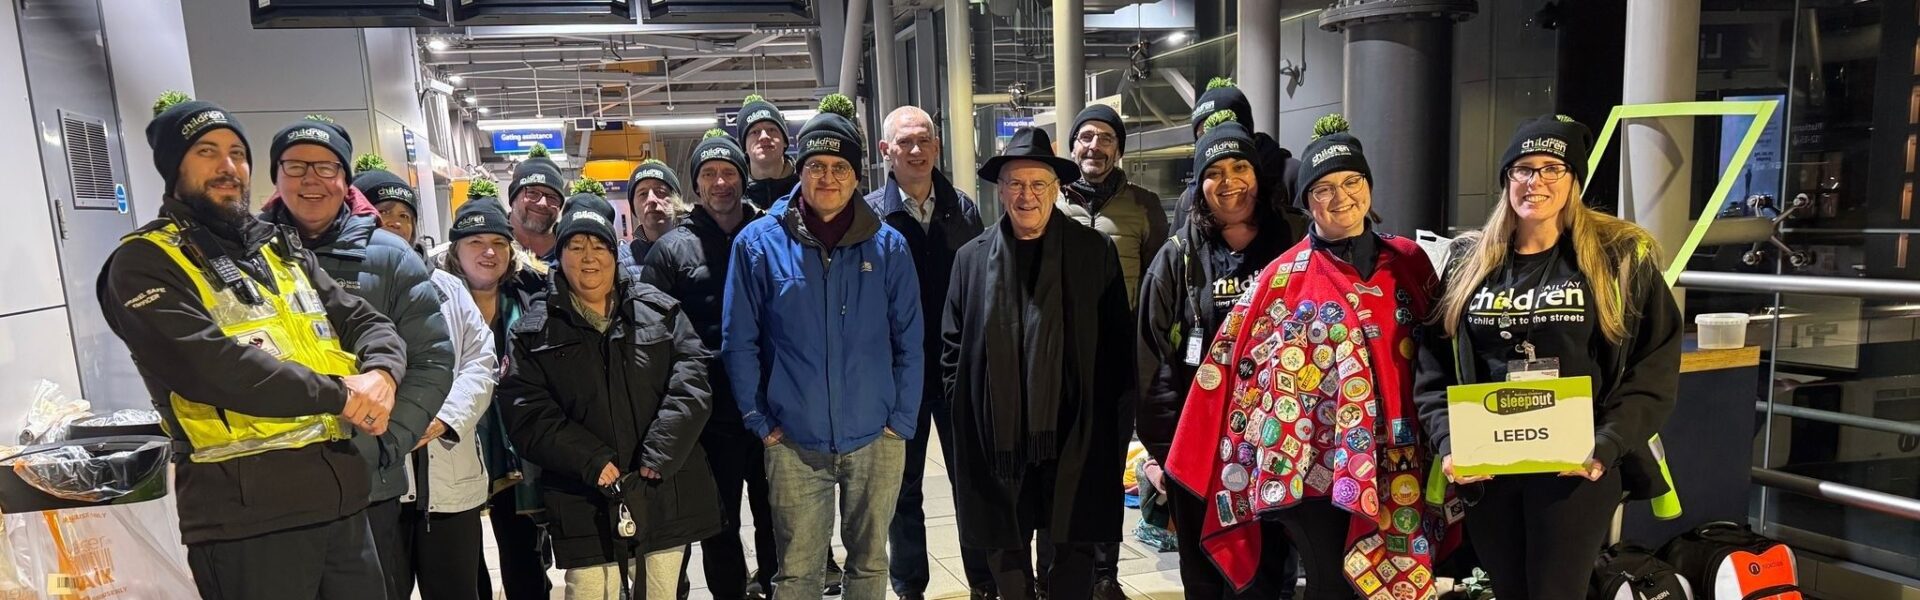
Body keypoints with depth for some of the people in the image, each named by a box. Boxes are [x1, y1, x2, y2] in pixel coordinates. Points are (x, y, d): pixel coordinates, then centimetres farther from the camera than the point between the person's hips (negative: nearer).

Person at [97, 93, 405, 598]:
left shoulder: (281, 249, 18)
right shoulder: (145, 263, -3)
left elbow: (367, 322, 12)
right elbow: (210, 365, -18)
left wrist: (381, 371, -11)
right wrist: (339, 393, -16)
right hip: (248, 512, -6)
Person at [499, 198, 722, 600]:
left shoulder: (660, 310, 7)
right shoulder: (536, 330, 5)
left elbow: (691, 377, -2)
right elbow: (527, 412, -4)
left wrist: (659, 455, -13)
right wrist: (593, 463, -15)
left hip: (665, 494, 2)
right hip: (587, 503, -1)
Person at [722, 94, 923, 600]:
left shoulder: (887, 245, -1)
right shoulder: (758, 243, -4)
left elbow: (909, 343, 2)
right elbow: (739, 343, 0)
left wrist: (902, 421, -1)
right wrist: (760, 421, -3)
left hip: (876, 441, 1)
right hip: (795, 444, -1)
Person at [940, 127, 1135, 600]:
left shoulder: (1095, 251, 1)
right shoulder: (972, 257, 5)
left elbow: (1118, 343, 2)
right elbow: (952, 346, 9)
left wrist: (1113, 416, -1)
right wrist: (965, 408, 3)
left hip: (1072, 435, -1)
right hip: (996, 436, 2)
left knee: (1073, 552, 8)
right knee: (1004, 549, 13)